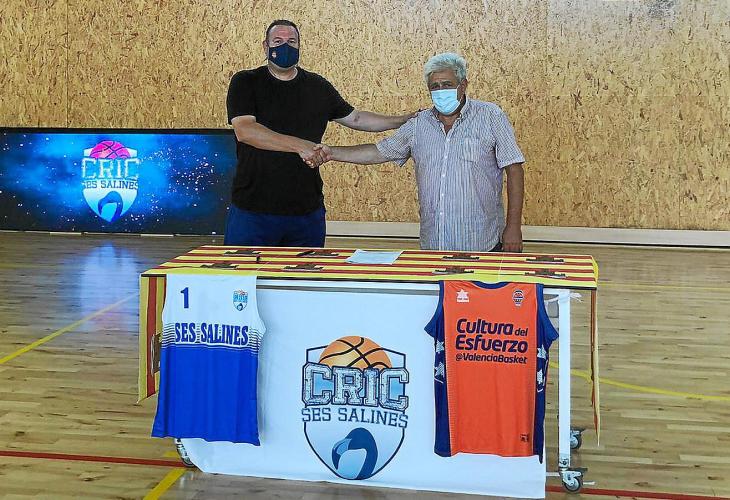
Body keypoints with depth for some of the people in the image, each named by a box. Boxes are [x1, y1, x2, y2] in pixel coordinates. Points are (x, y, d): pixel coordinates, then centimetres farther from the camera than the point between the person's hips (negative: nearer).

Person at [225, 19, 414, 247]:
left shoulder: (318, 87, 11)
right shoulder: (245, 83, -1)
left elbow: (355, 118, 21)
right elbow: (244, 131, -17)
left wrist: (406, 120, 16)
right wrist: (300, 146, -25)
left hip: (307, 211, 3)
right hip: (252, 209, -3)